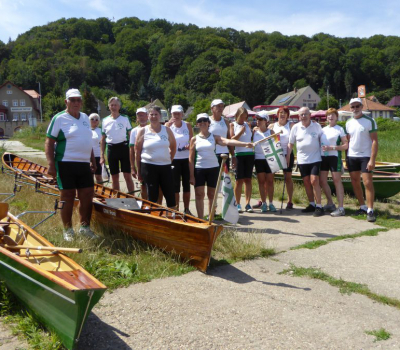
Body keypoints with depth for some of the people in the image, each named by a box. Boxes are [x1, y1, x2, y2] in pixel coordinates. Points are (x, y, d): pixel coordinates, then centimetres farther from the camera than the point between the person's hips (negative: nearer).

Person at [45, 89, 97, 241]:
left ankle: (85, 227, 20)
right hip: (66, 164, -6)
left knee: (87, 196, 6)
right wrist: (51, 163, -15)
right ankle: (68, 230, 13)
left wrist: (93, 161, 18)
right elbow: (49, 142, -7)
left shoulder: (85, 118, 15)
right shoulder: (59, 118, -4)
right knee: (67, 197, 0)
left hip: (84, 164, 6)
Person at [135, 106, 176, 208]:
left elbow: (173, 147, 16)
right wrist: (138, 170, 2)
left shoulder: (167, 130, 5)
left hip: (165, 166, 2)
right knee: (152, 196, 5)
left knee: (170, 195, 3)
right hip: (149, 167, -1)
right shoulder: (143, 131, 0)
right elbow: (137, 151, 2)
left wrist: (169, 160, 8)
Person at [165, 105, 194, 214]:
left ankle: (186, 209, 19)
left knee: (187, 185, 7)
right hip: (174, 159, -2)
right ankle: (176, 210, 13)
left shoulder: (187, 125, 3)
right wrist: (168, 125, -26)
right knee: (175, 186, 2)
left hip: (186, 159, 2)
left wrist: (190, 146, -13)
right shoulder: (168, 125, -1)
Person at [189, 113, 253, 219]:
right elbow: (191, 159, 3)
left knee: (212, 194, 8)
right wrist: (191, 175, -3)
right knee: (199, 194, 0)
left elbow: (228, 141, -13)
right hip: (199, 169, 0)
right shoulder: (194, 139, 4)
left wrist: (245, 144, -29)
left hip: (213, 168, 1)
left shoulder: (214, 137, 4)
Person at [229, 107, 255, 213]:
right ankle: (238, 204, 7)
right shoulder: (232, 125, 3)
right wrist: (241, 132, -15)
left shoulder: (247, 125, 13)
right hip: (239, 154, -3)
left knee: (248, 179, 3)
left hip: (249, 154, 4)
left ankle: (248, 204, 6)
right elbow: (231, 140, -7)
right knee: (239, 180, 0)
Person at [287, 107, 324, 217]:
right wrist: (288, 155, 2)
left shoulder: (316, 126, -1)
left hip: (315, 158, -3)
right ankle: (311, 204, 23)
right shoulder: (295, 127, 3)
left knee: (314, 181, -12)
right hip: (302, 159, 3)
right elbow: (291, 143, 9)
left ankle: (319, 206, -5)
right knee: (306, 182, 8)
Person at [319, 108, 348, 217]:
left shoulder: (340, 129, -1)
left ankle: (341, 208, -5)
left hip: (334, 157, -6)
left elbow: (346, 145, -6)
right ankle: (330, 204, 24)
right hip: (323, 157, 6)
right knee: (322, 181, 7)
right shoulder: (323, 129, 15)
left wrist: (332, 148, -16)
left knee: (337, 181, -7)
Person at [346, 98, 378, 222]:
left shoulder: (369, 121, -6)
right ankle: (363, 207, 20)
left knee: (367, 183, -8)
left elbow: (374, 141, -9)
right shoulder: (348, 123, 9)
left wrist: (372, 159, -16)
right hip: (352, 157, 5)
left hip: (365, 156, -5)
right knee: (355, 182, 9)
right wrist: (346, 157, 6)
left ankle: (370, 210, -3)